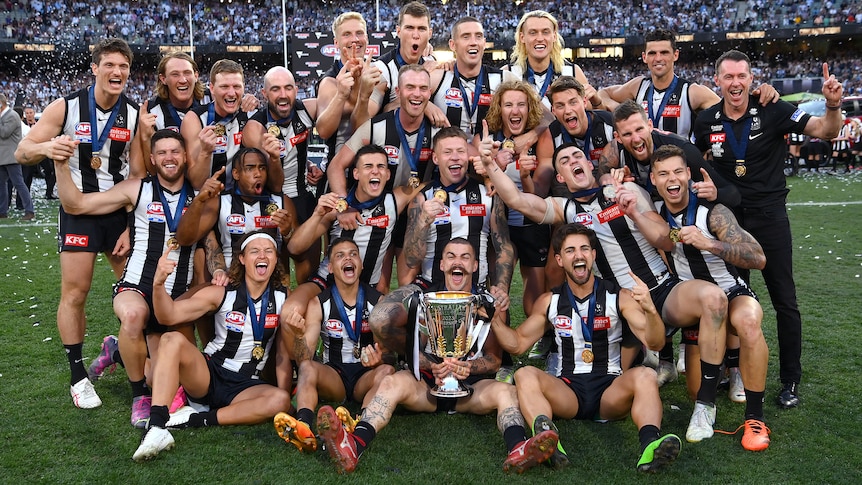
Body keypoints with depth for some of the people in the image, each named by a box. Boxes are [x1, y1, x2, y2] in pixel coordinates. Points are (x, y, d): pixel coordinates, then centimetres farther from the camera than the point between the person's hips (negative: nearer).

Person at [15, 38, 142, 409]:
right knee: (75, 292, -4)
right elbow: (22, 152, -6)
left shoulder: (135, 115, -3)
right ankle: (78, 376, 8)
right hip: (79, 208, -2)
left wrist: (132, 227, -5)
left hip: (121, 209, 2)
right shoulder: (66, 107, -8)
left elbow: (140, 173, 0)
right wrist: (46, 148, -31)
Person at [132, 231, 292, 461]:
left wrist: (284, 388, -9)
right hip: (207, 375, 0)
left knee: (281, 400, -31)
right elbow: (169, 316, -15)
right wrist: (158, 284, -34)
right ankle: (157, 427, -38)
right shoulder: (222, 293, -6)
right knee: (173, 340, -28)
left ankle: (196, 420, -24)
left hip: (246, 387, 1)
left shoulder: (284, 298, -2)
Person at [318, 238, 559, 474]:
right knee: (392, 382, -29)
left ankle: (518, 450, -58)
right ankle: (352, 447, -52)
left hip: (472, 387, 1)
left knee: (506, 391, -28)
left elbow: (495, 358, 6)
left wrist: (468, 367, -16)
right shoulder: (424, 297, 7)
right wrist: (433, 367, -15)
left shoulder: (488, 304, 7)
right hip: (424, 384, 0)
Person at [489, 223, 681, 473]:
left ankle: (650, 446, -53)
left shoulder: (619, 297, 2)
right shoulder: (549, 302, 10)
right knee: (524, 375, -26)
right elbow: (517, 343, 13)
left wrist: (650, 309, -28)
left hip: (610, 390, -1)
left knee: (645, 375, -30)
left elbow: (654, 342, -8)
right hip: (567, 392, 2)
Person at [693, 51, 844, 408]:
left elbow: (825, 131, -13)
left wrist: (833, 106, -32)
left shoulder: (773, 111, -9)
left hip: (769, 215, -3)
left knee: (784, 301, 1)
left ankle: (791, 381, 14)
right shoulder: (707, 122, -1)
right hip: (729, 218, 3)